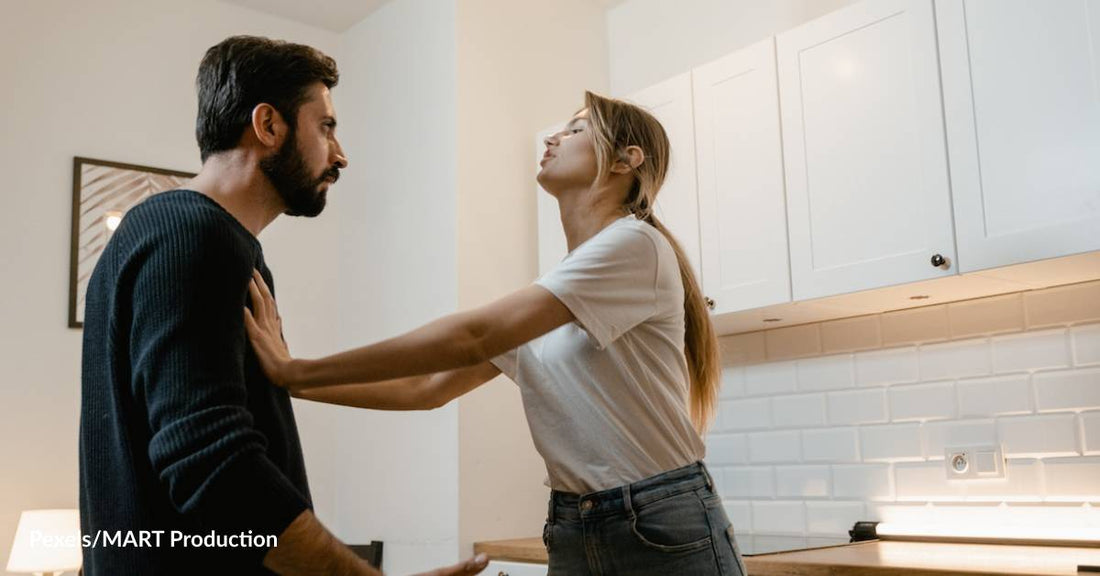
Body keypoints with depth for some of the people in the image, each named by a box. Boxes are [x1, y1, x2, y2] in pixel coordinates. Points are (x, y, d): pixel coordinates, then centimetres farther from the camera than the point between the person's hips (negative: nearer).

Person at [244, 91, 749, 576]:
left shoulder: (635, 243, -13)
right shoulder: (543, 300, 12)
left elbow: (474, 337, -21)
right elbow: (430, 387, 10)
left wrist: (296, 371, -18)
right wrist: (296, 382, 1)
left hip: (664, 531, -6)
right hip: (571, 535, 7)